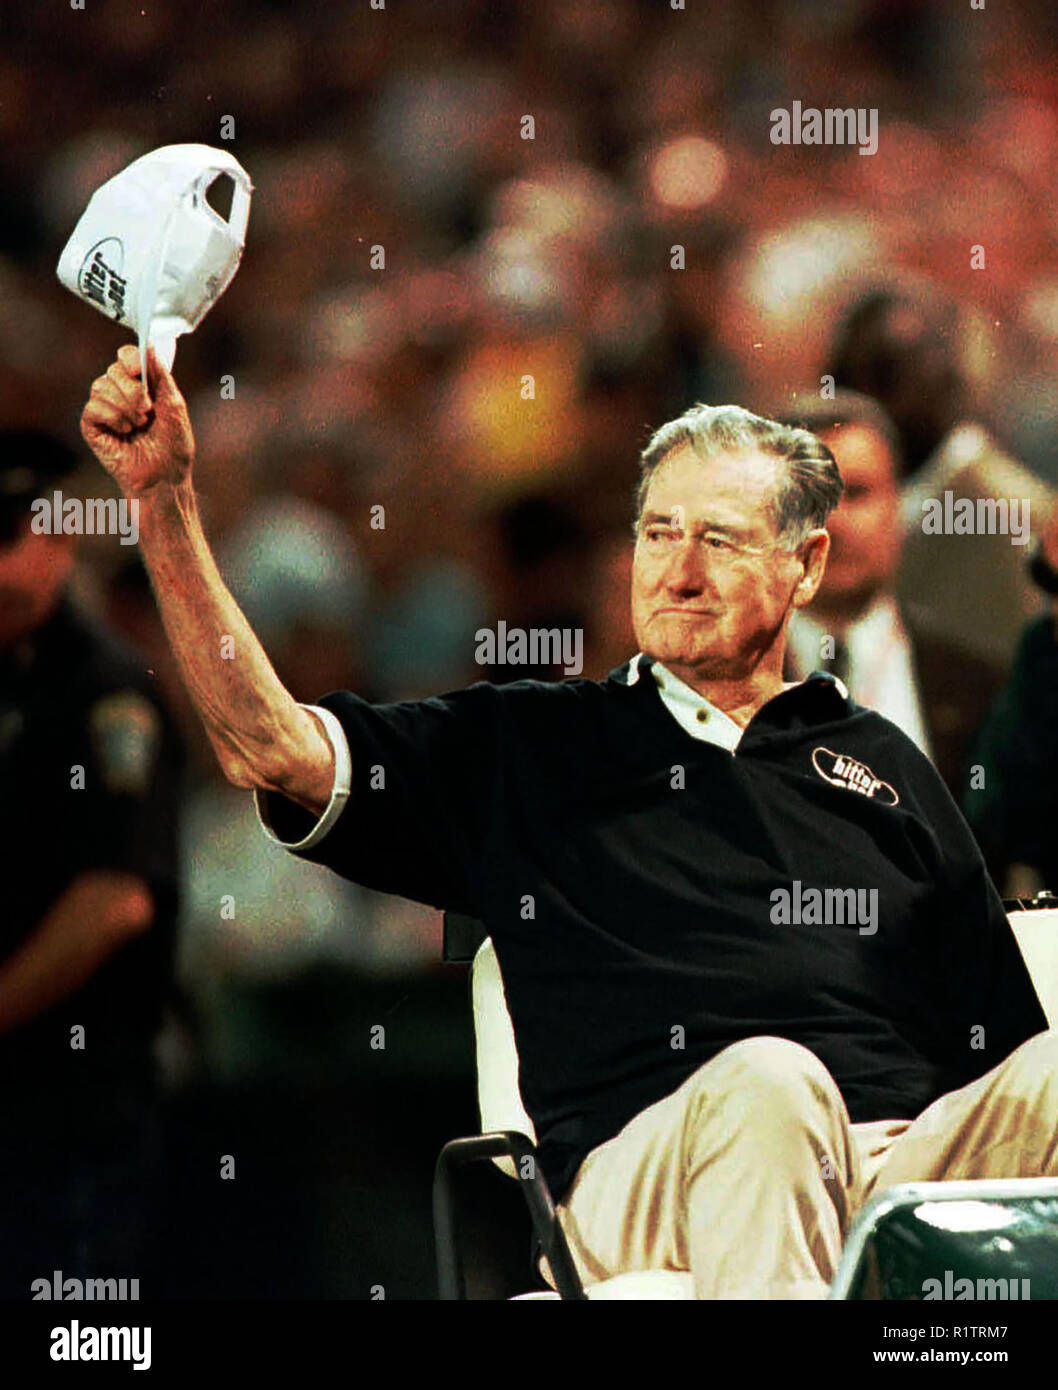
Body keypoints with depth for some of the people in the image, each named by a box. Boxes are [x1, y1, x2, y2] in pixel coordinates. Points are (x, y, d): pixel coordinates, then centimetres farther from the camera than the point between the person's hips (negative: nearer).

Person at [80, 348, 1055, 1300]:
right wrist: (166, 500, 5)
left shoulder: (882, 766, 28)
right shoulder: (524, 747, 24)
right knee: (765, 1080, -39)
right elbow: (268, 747, 12)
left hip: (908, 1157, 2)